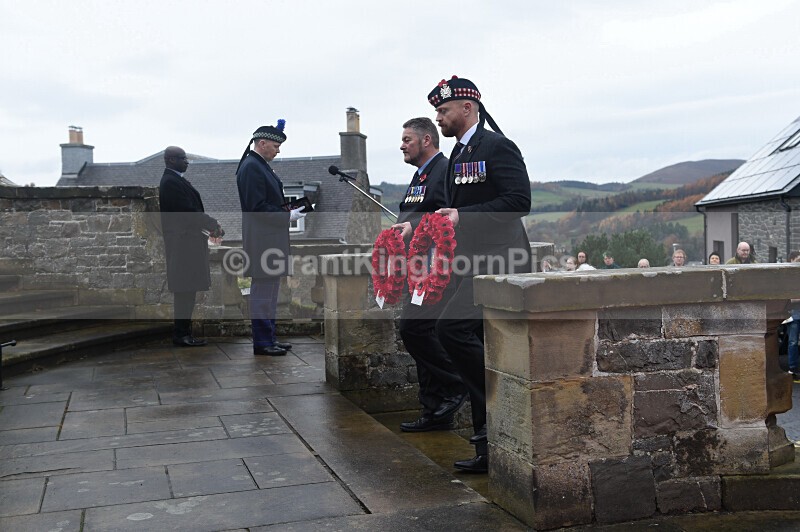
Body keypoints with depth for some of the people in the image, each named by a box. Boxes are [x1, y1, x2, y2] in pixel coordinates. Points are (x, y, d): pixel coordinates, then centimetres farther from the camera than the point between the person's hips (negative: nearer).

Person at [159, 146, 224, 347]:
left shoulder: (175, 180, 19)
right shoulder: (170, 182, -13)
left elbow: (191, 209, 19)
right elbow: (187, 211, -19)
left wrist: (210, 227, 9)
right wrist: (213, 226, -10)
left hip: (188, 239, 10)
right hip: (183, 240, -10)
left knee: (186, 289, 11)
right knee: (185, 288, -8)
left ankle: (183, 332, 16)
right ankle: (181, 334, -4)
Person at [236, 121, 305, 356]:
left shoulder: (260, 165, 17)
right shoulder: (251, 167, -15)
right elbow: (257, 207, -21)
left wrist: (289, 209, 9)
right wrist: (288, 216, -16)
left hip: (271, 238, 11)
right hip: (262, 239, -11)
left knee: (270, 289, 14)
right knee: (263, 290, -5)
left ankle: (269, 338, 21)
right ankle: (262, 342, 1)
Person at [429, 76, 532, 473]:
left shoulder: (497, 146, -7)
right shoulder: (458, 156, 21)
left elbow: (518, 201, -18)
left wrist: (463, 216, -19)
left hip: (499, 262, -9)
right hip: (472, 266, 10)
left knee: (451, 328, -25)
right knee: (478, 352, 9)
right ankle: (489, 451, 17)